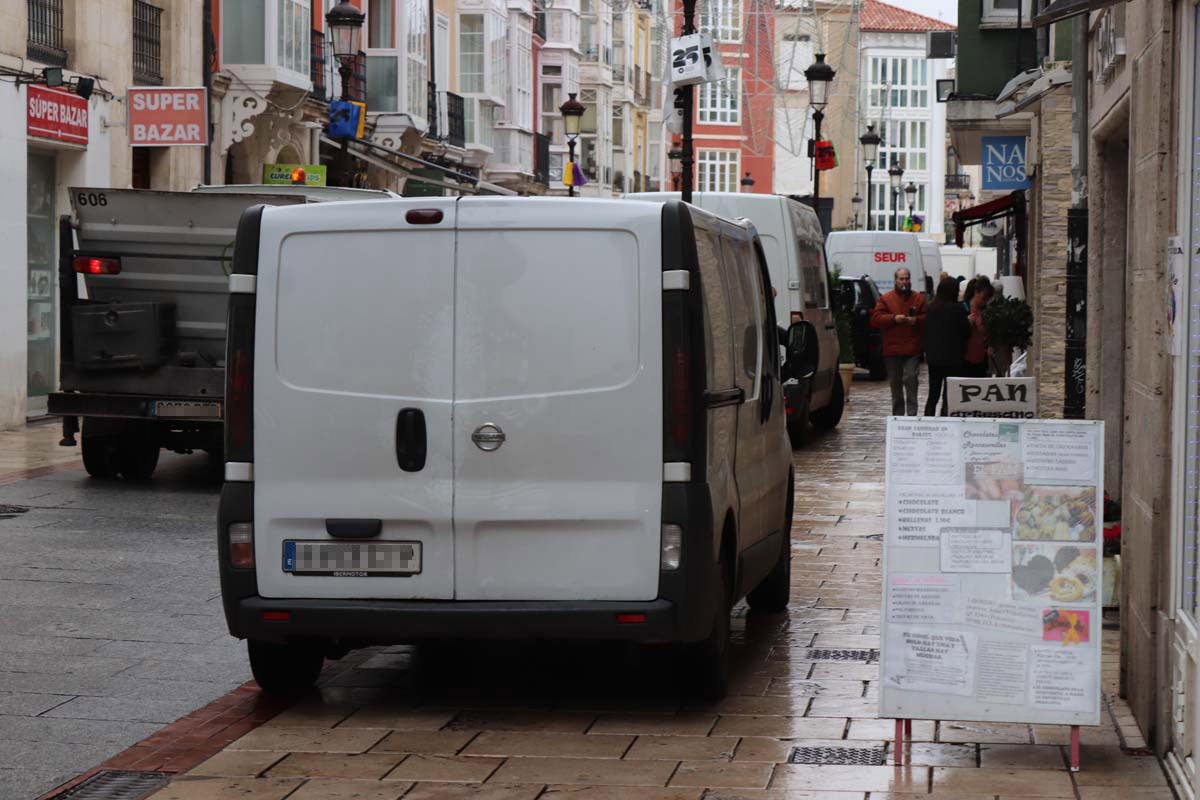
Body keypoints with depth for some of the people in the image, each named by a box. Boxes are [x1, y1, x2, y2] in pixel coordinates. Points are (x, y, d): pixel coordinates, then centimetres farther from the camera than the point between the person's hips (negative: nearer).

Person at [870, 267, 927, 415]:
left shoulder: (919, 299, 8)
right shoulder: (885, 299, 7)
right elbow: (875, 319, -2)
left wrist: (916, 320, -15)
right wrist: (894, 318, -14)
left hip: (912, 349, -2)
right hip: (892, 349, 2)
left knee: (910, 379, -13)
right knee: (895, 383, 10)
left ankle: (912, 414, -12)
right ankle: (898, 415, 19)